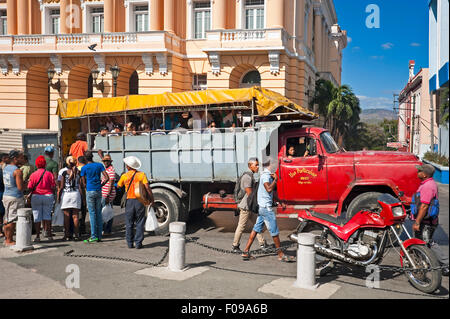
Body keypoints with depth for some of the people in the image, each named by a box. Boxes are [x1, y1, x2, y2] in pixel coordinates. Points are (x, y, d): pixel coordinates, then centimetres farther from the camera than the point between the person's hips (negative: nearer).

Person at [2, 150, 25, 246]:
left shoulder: (5, 168, 9)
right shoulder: (17, 171, -18)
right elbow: (20, 187, -21)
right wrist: (25, 184, -2)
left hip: (6, 195, 9)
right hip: (15, 198, -9)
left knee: (7, 219, 16)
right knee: (12, 220, 0)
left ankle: (7, 239, 24)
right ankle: (9, 241, 6)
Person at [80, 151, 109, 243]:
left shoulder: (84, 168, -3)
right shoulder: (99, 165, 4)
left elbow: (83, 183, -2)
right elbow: (107, 178, -2)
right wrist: (101, 185, 10)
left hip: (90, 191, -3)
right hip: (99, 191, 3)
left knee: (92, 213, -2)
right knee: (99, 213, 8)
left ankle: (94, 236, -5)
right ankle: (99, 236, 11)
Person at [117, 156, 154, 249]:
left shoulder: (124, 176, 1)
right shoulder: (141, 174, -3)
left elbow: (118, 186, 16)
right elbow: (147, 187, -10)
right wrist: (152, 199, -5)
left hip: (129, 201, 1)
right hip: (139, 201, -1)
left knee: (129, 224, 11)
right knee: (139, 224, 6)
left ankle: (130, 243, 13)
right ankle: (138, 243, 5)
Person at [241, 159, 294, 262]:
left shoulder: (267, 175, 16)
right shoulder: (266, 175, -15)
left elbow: (272, 192, 24)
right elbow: (269, 189, -30)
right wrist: (275, 179, -15)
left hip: (262, 207, 10)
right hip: (267, 207, -10)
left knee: (256, 229, 10)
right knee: (274, 231, -1)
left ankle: (246, 252, 11)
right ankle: (281, 255, 8)